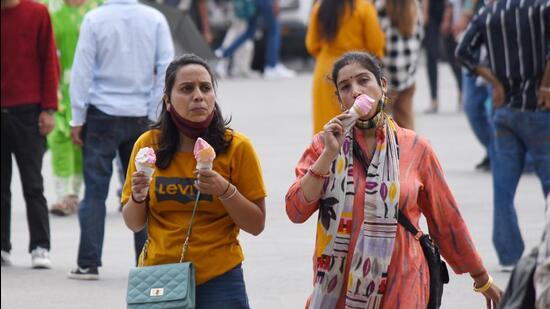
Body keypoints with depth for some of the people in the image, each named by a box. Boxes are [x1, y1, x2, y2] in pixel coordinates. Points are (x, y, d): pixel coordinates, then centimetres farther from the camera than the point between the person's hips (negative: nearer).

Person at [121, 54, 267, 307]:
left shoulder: (236, 146, -6)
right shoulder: (148, 144, -1)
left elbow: (256, 225, -4)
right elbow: (134, 224, 7)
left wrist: (225, 190, -19)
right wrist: (138, 198, -13)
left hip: (219, 279, -1)